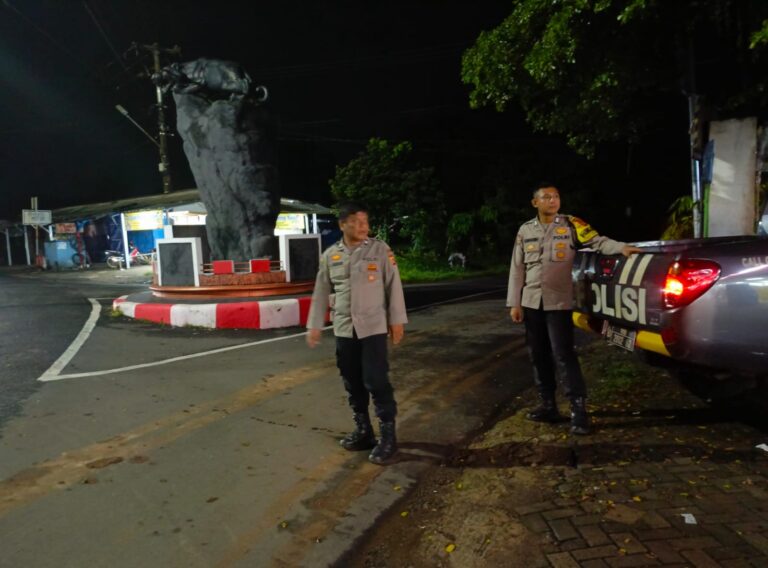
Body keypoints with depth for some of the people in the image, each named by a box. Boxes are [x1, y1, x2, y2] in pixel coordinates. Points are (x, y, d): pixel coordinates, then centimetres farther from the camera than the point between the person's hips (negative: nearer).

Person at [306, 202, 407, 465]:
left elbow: (393, 285, -2)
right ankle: (363, 431, 26)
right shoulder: (330, 255, 6)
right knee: (353, 384, 12)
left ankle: (388, 438, 4)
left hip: (373, 327, -4)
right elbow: (321, 292, 11)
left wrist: (397, 320, -4)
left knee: (377, 382, -6)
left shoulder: (380, 249, -3)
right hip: (344, 329, 4)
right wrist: (314, 325, 9)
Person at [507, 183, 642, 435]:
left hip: (559, 302, -4)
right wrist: (514, 303, 4)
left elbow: (597, 241, -10)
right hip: (532, 303, 4)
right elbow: (517, 269, 8)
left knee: (563, 355, -8)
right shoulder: (525, 230, 8)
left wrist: (621, 247, -31)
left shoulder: (571, 224, 0)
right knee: (538, 356, 10)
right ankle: (548, 405, 22)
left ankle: (578, 409, 0)